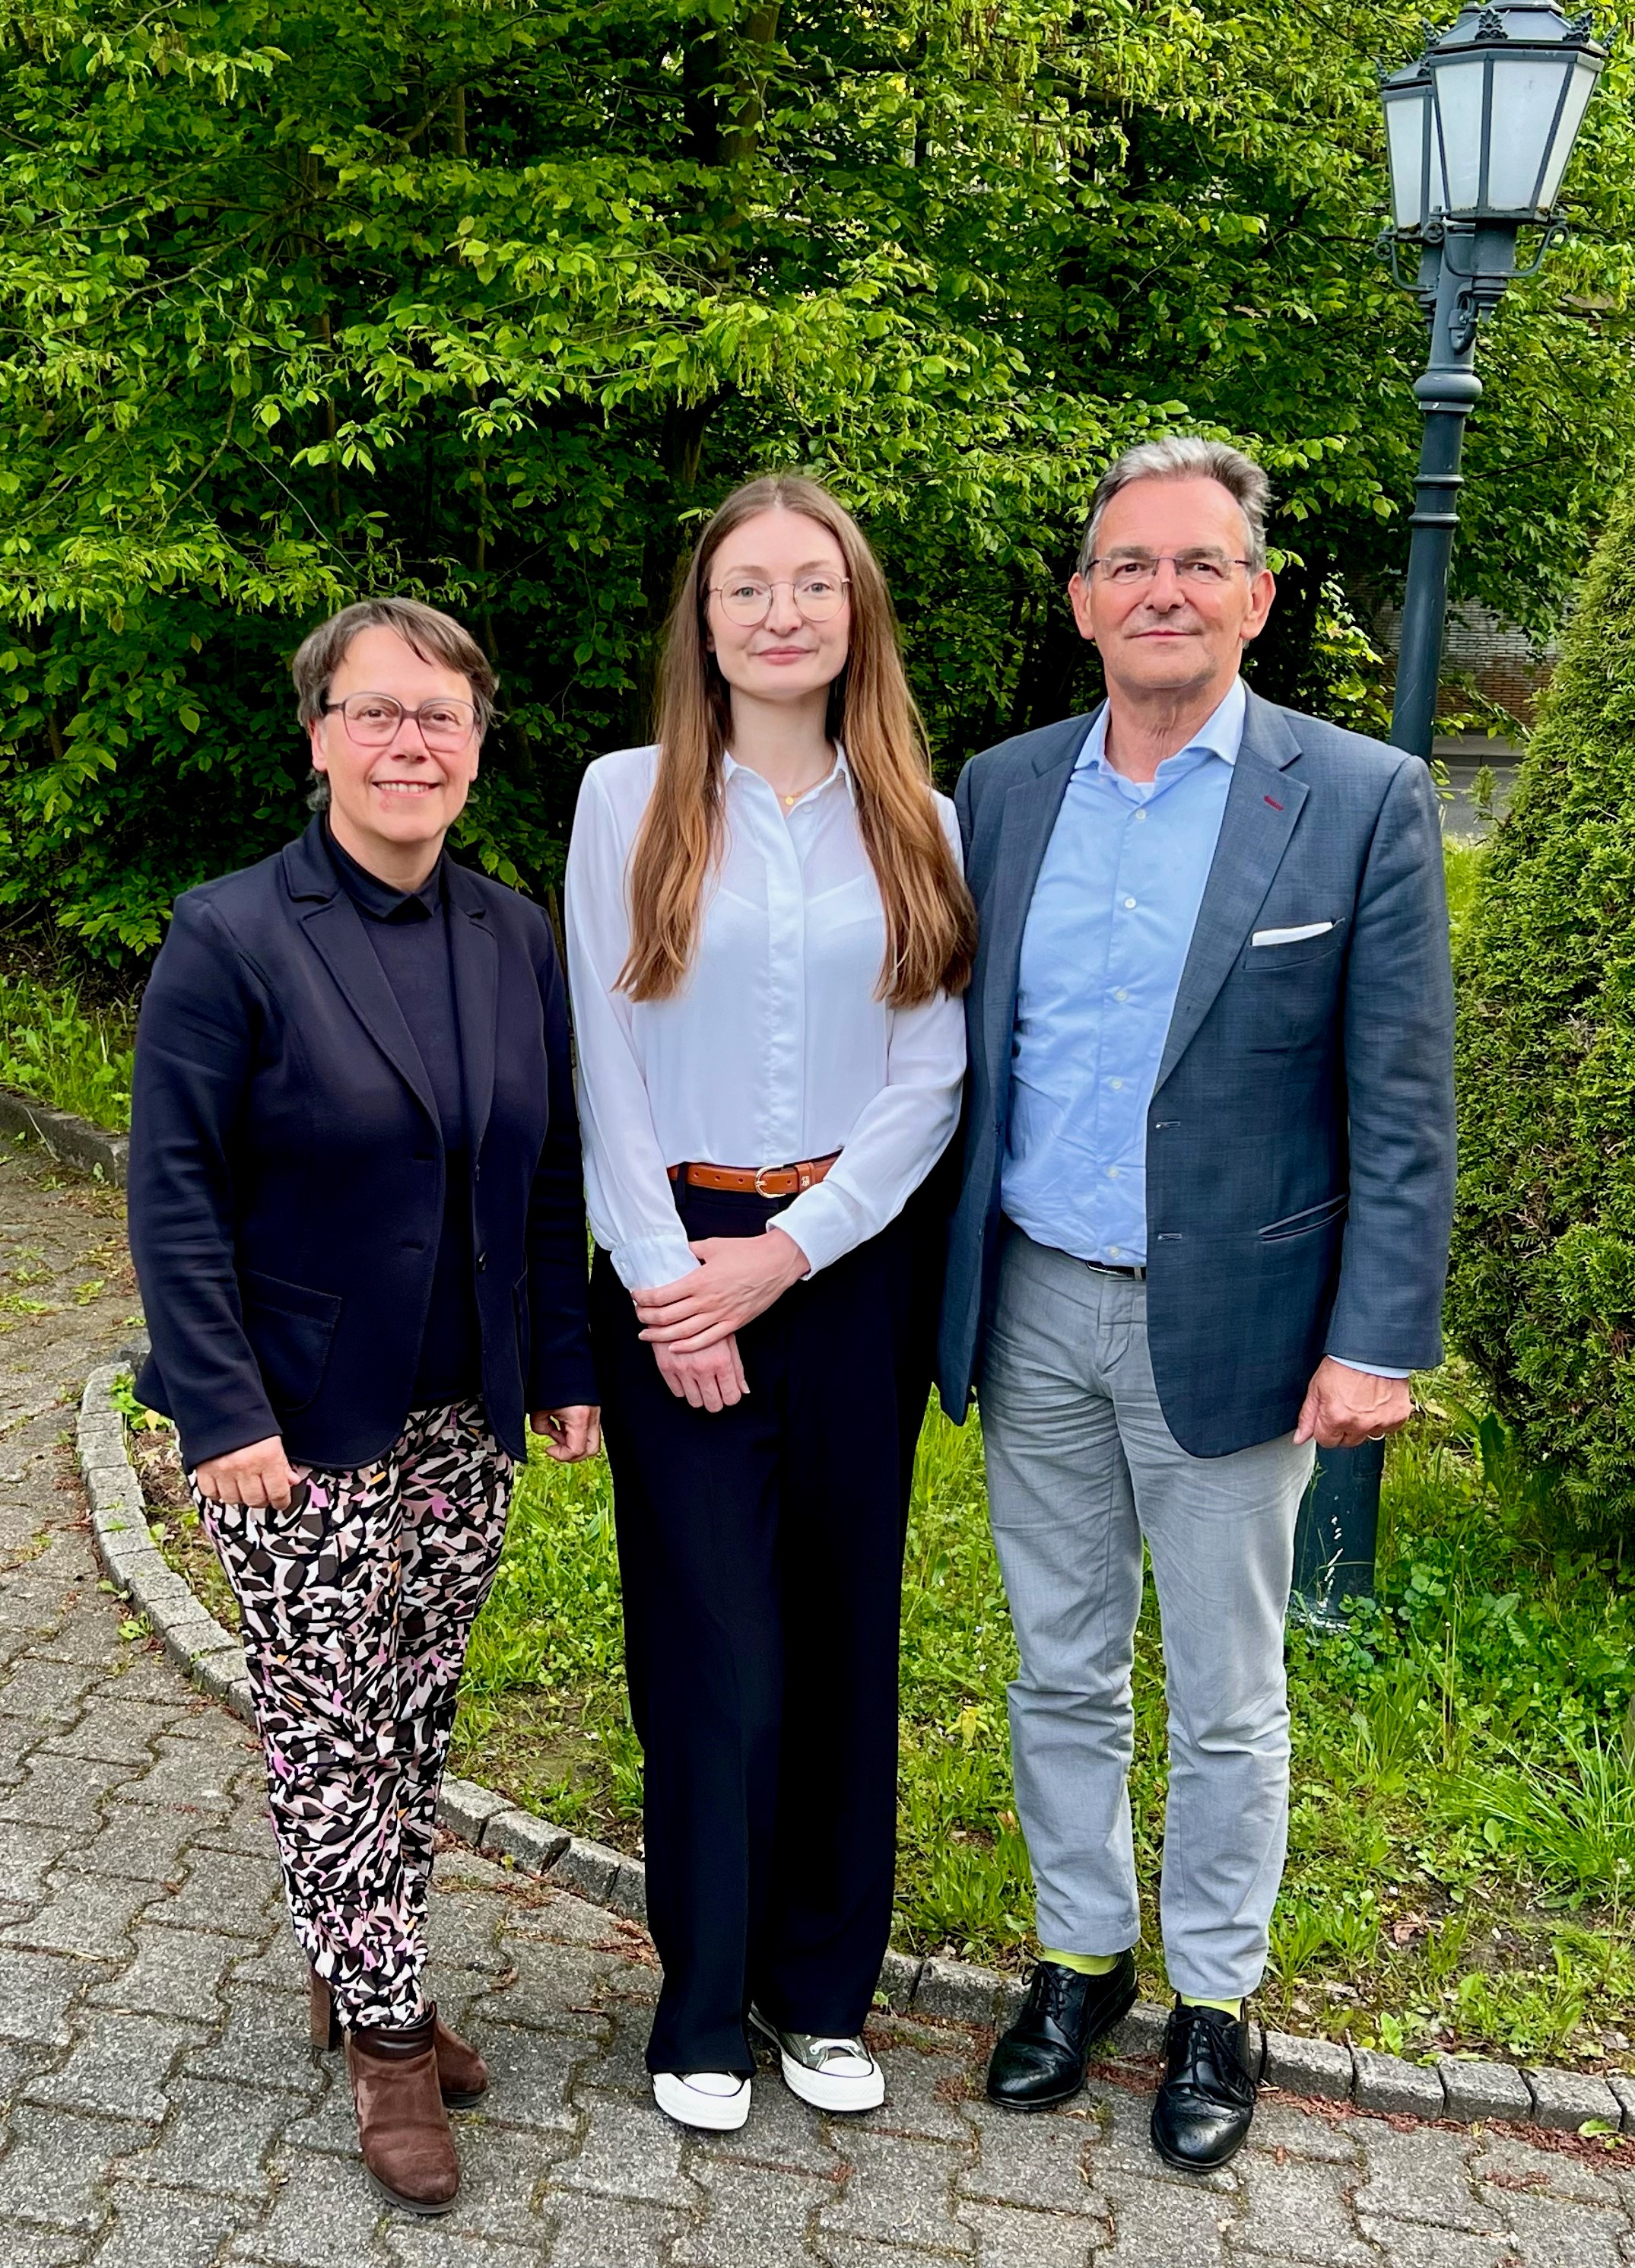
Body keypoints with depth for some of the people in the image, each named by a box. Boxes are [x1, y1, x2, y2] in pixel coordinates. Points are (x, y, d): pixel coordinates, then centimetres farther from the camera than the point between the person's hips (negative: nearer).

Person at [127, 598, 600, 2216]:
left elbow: (549, 1176, 9)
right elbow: (175, 1195, -12)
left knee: (416, 1720, 15)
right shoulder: (229, 938, -11)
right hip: (298, 1424, -5)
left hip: (461, 1418, 5)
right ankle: (387, 2038, 22)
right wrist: (224, 1410, -16)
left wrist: (563, 1370, 7)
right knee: (331, 1735, 5)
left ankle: (358, 1981, 35)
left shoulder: (515, 937, 4)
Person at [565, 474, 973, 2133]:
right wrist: (664, 1276, -9)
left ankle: (825, 1987, 28)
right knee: (713, 1643, 1)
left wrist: (788, 1252, -10)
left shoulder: (918, 821, 5)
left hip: (857, 1263, 2)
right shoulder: (629, 799, 2)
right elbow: (606, 1062, -1)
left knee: (842, 1628, 9)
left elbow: (933, 1076, 0)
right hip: (675, 1265, -1)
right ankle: (703, 2000, 21)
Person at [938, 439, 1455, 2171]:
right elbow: (964, 1055, 8)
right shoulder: (1000, 790, 3)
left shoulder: (1361, 803, -8)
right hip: (1032, 1312, 3)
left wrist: (1378, 1342, -12)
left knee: (1225, 1698, 13)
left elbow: (1401, 1111, -8)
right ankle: (1080, 1948, 38)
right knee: (1060, 1670, 18)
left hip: (1229, 1324, -3)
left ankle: (1214, 1997, 33)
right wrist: (940, 1291, 5)